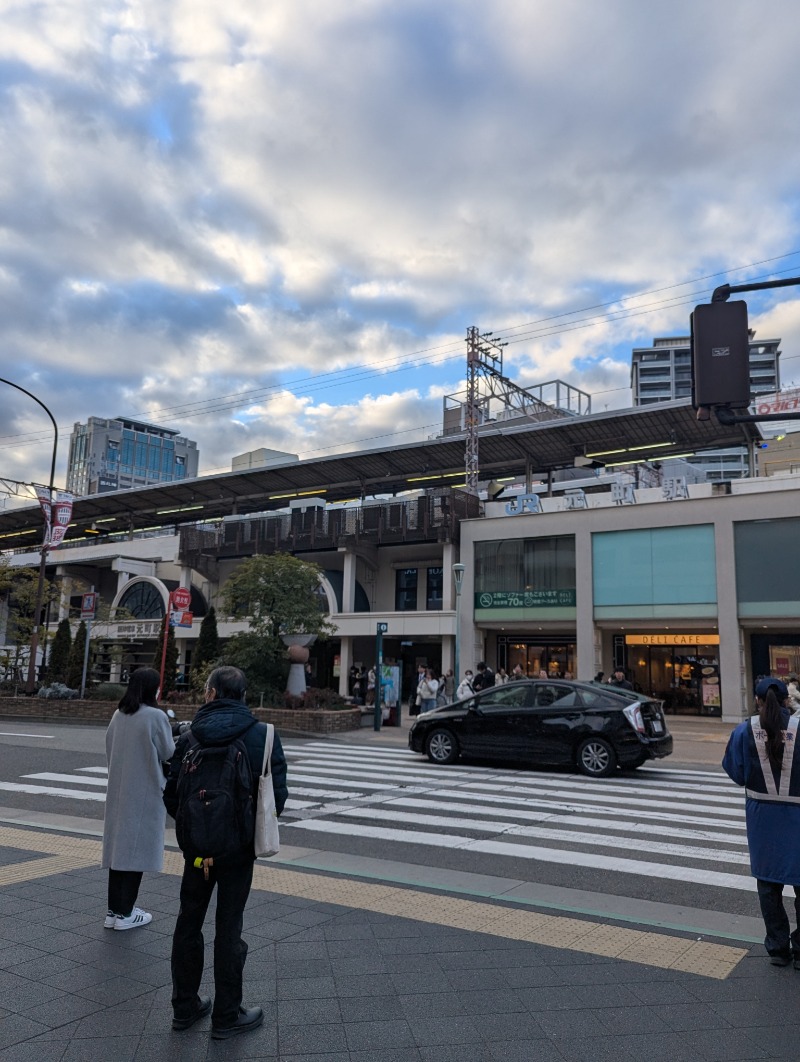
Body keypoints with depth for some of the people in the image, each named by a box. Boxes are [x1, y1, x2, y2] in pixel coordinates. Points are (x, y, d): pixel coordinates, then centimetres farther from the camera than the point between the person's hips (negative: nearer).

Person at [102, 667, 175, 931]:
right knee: (137, 848, 3)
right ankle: (125, 913, 8)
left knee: (118, 845, 12)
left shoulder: (118, 715, 2)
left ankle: (113, 910, 19)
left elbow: (110, 751, 10)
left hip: (118, 790, 6)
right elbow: (168, 754, -8)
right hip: (145, 792, -6)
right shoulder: (156, 716, -15)